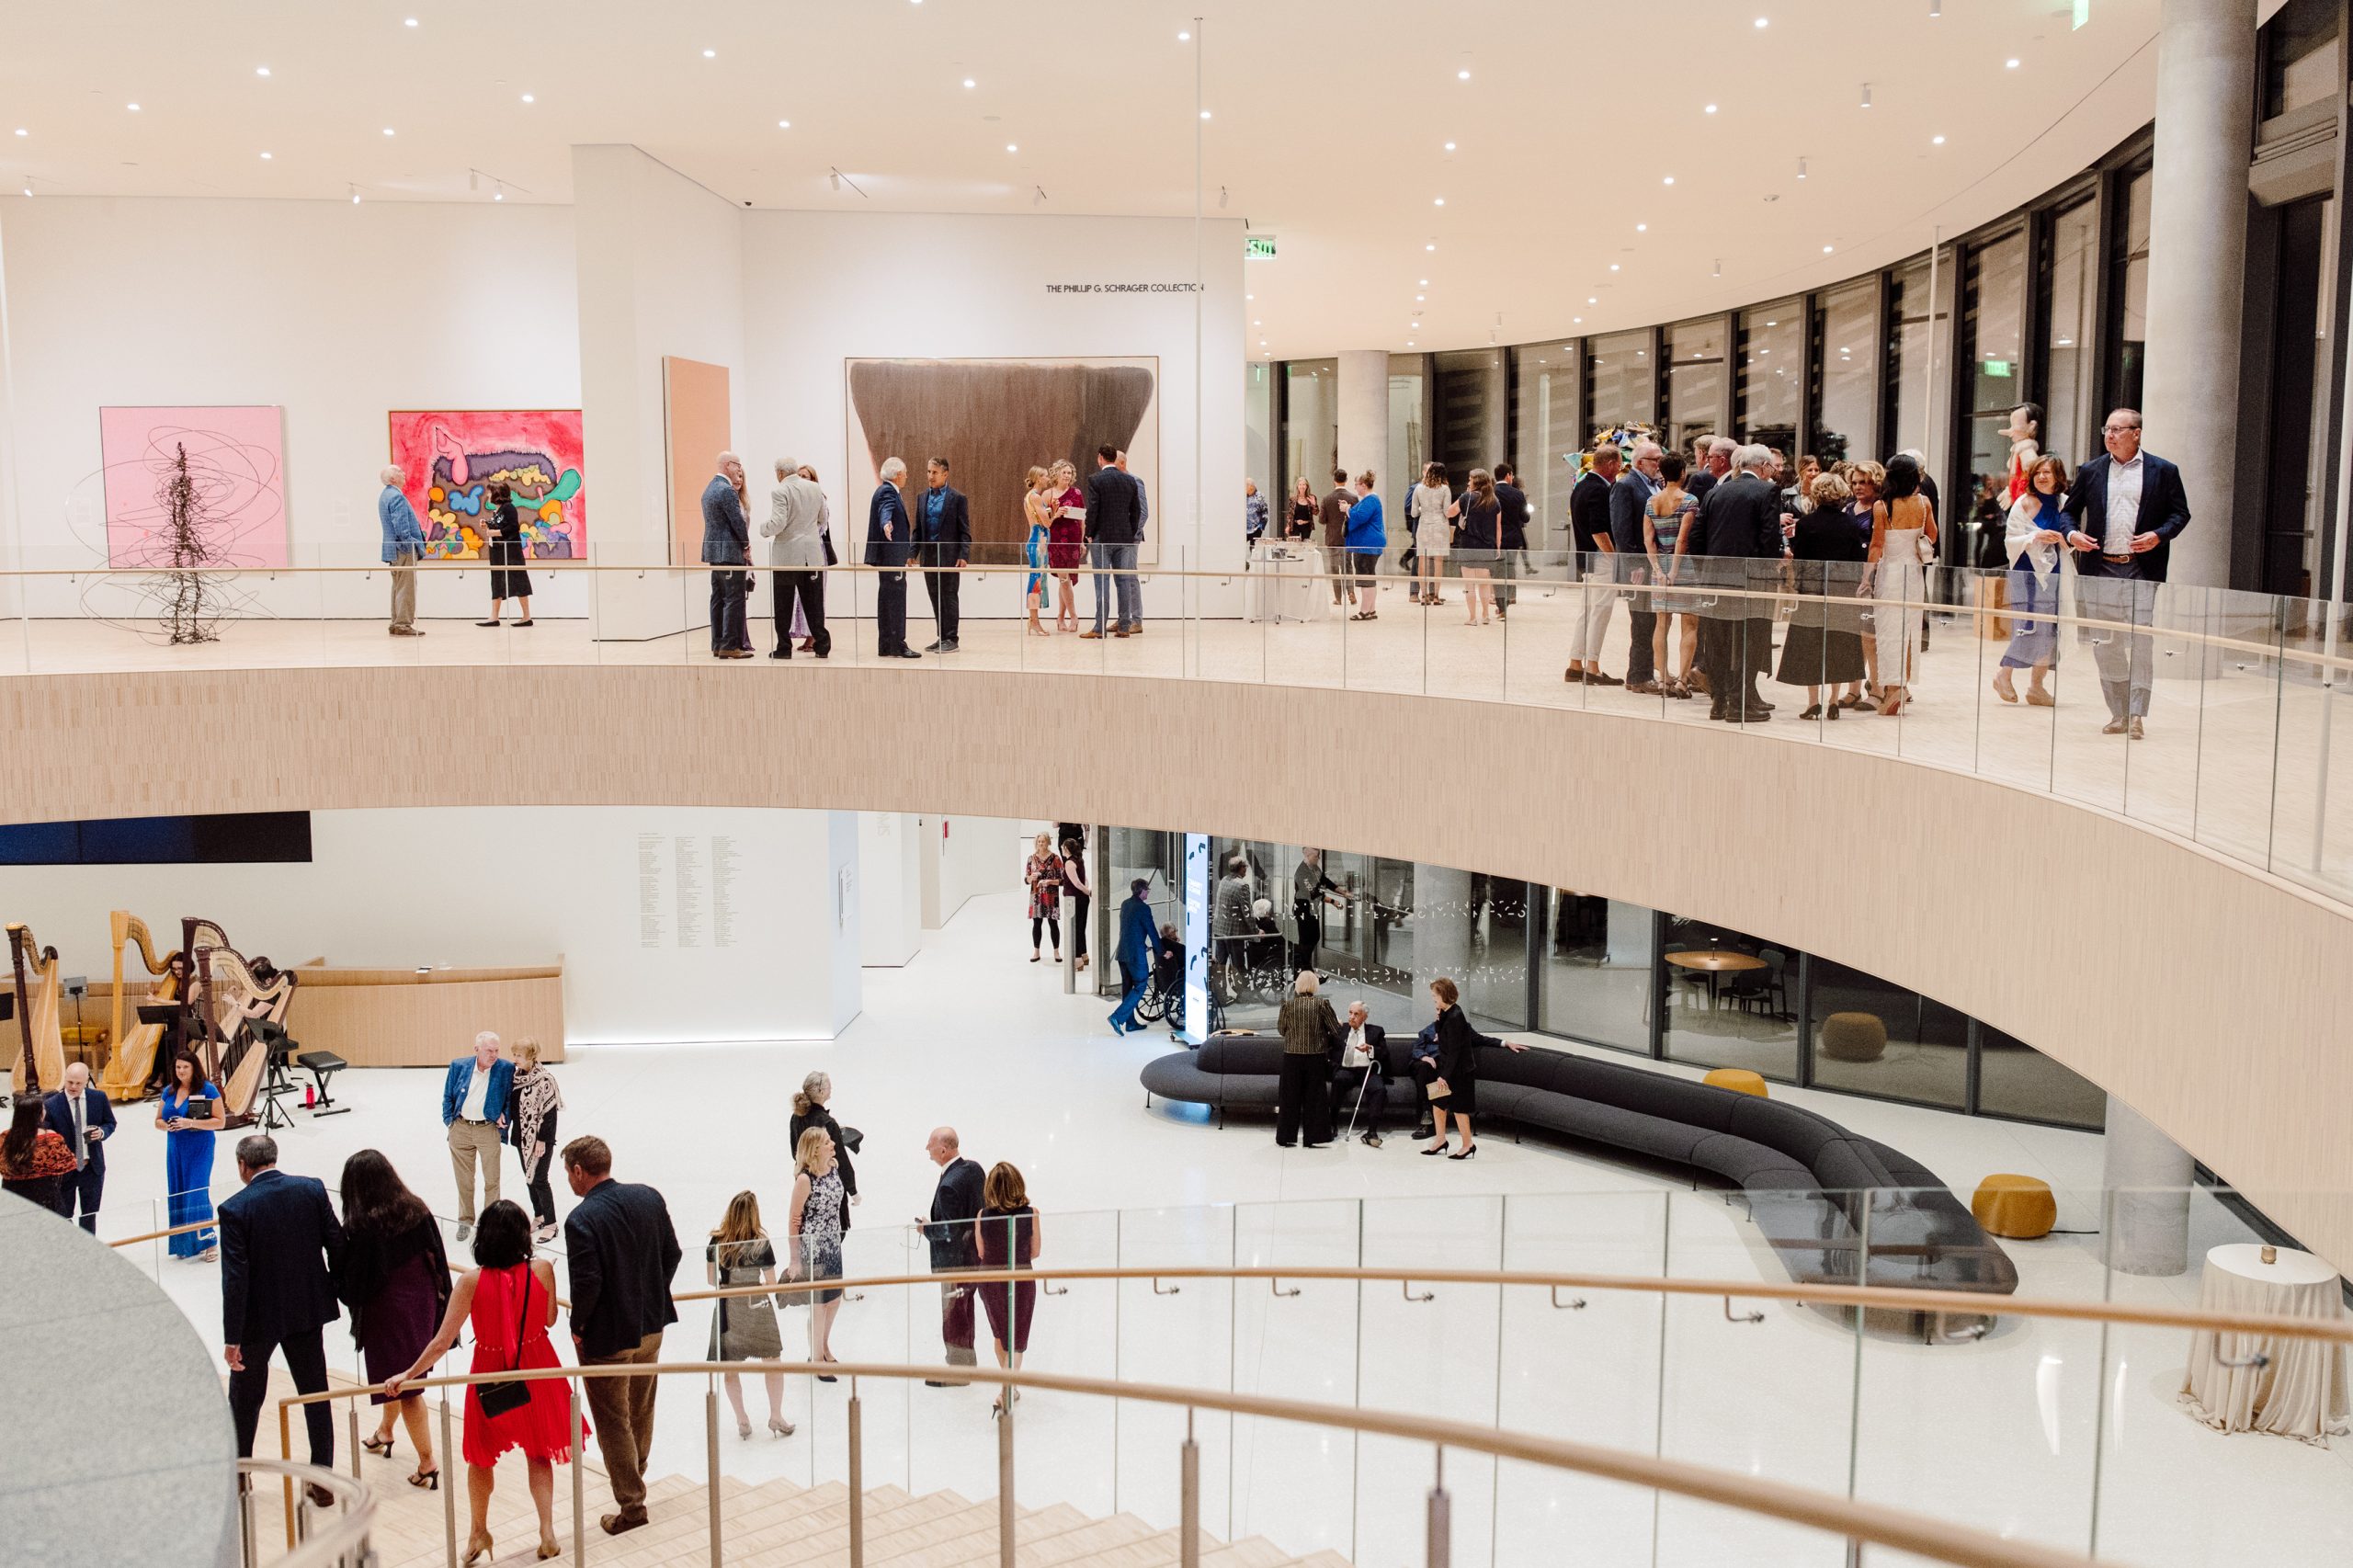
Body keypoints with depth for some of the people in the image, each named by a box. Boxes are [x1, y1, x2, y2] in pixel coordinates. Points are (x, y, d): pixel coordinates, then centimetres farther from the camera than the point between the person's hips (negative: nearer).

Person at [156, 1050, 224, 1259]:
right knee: (177, 1195, 6)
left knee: (197, 1193, -11)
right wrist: (166, 1125, -6)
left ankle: (209, 1241, -3)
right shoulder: (168, 1092, 9)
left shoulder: (208, 1090, -7)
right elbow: (158, 1120, 18)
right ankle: (183, 1244, 15)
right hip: (175, 1149, 6)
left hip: (199, 1149, -6)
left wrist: (191, 1123, -21)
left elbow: (220, 1121, -10)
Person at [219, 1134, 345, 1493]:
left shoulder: (234, 1209, -16)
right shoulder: (313, 1190, -7)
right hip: (308, 1310, 3)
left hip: (258, 1316, -3)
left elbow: (235, 1278, -17)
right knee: (316, 1395, 12)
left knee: (245, 1399, 18)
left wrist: (232, 1338, -13)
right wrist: (336, 1291, 12)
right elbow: (337, 1245, -5)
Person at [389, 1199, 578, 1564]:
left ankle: (479, 1534, 34)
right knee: (538, 1453, 17)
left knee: (482, 1456, 20)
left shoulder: (472, 1280, -20)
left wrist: (408, 1375, -9)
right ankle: (547, 1532, 10)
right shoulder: (542, 1269, -17)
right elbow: (549, 1320, -1)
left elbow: (442, 1342, -18)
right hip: (536, 1372, 1)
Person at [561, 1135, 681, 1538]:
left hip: (607, 1337, -7)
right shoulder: (648, 1197, -3)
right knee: (641, 1409, 25)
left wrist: (578, 1326, -8)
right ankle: (634, 1475, 44)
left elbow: (587, 1282, -25)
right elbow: (672, 1253, 3)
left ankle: (631, 1505, 15)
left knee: (614, 1422, 8)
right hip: (651, 1324, 7)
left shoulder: (581, 1219, -23)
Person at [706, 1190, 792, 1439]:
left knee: (730, 1367, 13)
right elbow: (772, 1283, -9)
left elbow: (711, 1279, 2)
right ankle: (776, 1417, 21)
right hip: (757, 1306, -2)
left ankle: (742, 1421, 19)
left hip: (727, 1308, 2)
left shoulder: (716, 1242, -7)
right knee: (772, 1362, 15)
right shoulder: (761, 1244, -14)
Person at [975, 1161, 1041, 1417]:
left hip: (990, 1281, 2)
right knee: (1016, 1339, 10)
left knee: (1000, 1332, 24)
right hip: (1020, 1281, -2)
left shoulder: (983, 1216, -14)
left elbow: (982, 1254, -3)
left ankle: (1009, 1386, 41)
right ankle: (1005, 1394, -4)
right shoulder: (1031, 1214, -16)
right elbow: (1035, 1252, -5)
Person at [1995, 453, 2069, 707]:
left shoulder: (2064, 503, 6)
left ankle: (2036, 686, 14)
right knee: (2028, 627, -12)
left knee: (2050, 630, 5)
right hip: (2027, 572, -5)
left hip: (2053, 572, 5)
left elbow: (2070, 541, 15)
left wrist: (2064, 539, -7)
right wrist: (2035, 537, -20)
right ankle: (2004, 674, 8)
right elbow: (2010, 540, -5)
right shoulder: (2024, 503, -5)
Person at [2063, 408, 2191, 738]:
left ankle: (2136, 715, -6)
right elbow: (2070, 509, 16)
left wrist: (2158, 536, -13)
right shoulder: (2091, 471, 10)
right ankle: (2118, 714, 15)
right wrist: (2072, 534, -5)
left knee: (2140, 641, -9)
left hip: (2141, 569, -3)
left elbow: (2180, 513, 5)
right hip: (2099, 568, 3)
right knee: (2104, 644, 6)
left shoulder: (2164, 471, 3)